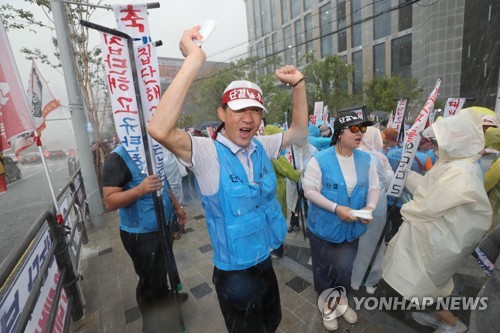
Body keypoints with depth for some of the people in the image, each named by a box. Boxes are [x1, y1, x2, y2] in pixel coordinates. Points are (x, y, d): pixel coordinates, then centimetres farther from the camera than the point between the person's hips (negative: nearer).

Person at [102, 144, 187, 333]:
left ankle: (164, 295, 53)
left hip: (163, 226, 7)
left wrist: (176, 207, 17)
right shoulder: (118, 158, -20)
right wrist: (140, 190, -36)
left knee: (162, 268, 27)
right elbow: (110, 201, -21)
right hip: (140, 234, -7)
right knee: (148, 280, 10)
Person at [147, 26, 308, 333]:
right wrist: (194, 60, -39)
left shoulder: (262, 147, -5)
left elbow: (299, 132, 6)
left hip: (266, 262, 6)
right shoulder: (207, 153, -23)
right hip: (235, 273, -5)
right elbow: (160, 130, -40)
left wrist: (299, 84, -3)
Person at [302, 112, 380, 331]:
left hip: (351, 227, 4)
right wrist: (336, 208, -25)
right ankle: (327, 304, 44)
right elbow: (310, 191, -18)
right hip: (324, 226, -4)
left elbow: (374, 188, 4)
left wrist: (370, 207, -15)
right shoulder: (320, 160, -18)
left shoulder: (366, 160, -2)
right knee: (324, 267, 16)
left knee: (345, 267, 20)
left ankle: (341, 300, 50)